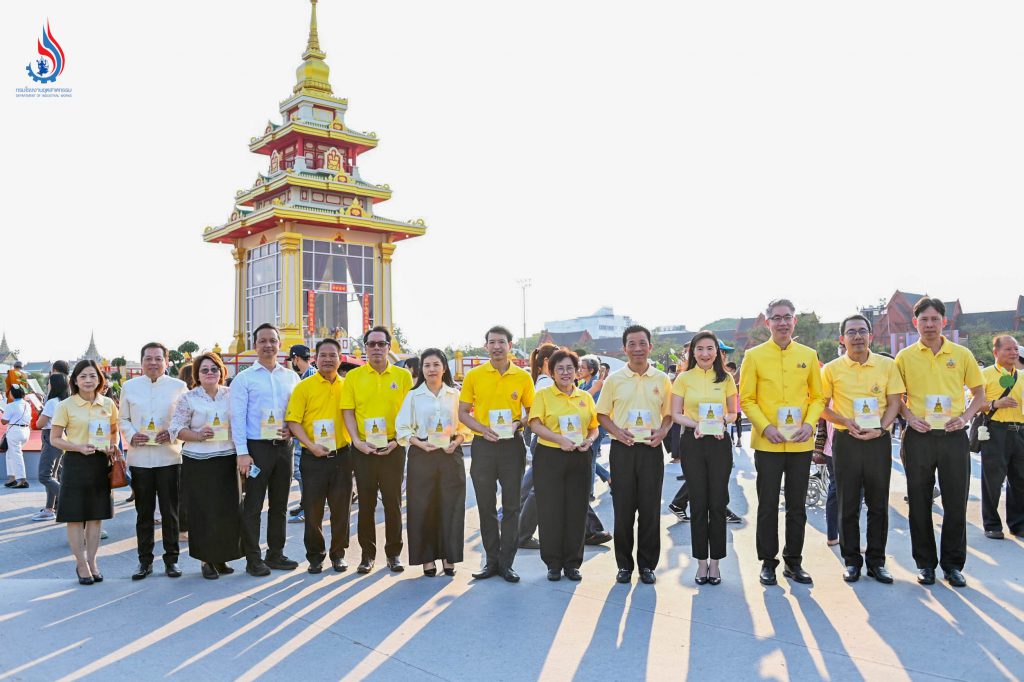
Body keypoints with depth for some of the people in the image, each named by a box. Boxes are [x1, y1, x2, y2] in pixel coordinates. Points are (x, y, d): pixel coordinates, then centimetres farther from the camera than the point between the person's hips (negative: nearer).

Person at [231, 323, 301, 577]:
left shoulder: (291, 377, 11)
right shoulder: (244, 378, -2)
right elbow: (237, 417, -7)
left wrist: (292, 429, -5)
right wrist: (242, 452, -14)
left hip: (283, 446, 4)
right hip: (257, 447, -4)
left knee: (280, 504, 11)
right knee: (253, 505, 0)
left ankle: (275, 554, 23)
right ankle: (253, 559, 9)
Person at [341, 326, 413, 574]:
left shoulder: (403, 376, 2)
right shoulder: (354, 376, 3)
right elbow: (348, 411, 1)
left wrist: (397, 441, -8)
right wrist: (357, 441, -10)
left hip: (393, 448, 0)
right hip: (363, 448, 0)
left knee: (393, 501, 6)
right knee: (366, 502, 7)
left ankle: (393, 553, 19)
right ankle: (367, 554, 19)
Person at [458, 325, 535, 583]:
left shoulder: (523, 377, 2)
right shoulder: (474, 376, 1)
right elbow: (463, 413, 4)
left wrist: (517, 423, -12)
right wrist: (483, 429, -13)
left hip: (512, 445, 0)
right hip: (483, 445, 0)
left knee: (511, 506, 4)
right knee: (486, 506, 8)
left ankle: (506, 562, 14)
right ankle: (491, 560, 20)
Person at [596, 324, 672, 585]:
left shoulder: (661, 379, 5)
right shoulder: (614, 379, 3)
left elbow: (669, 413, 11)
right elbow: (602, 414, 6)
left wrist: (662, 432, -8)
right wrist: (616, 431, -11)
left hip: (651, 449, 1)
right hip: (622, 449, 0)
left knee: (650, 509, 4)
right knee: (623, 508, 3)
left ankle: (647, 565, 16)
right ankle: (624, 564, 16)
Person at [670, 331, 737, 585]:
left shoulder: (725, 378, 5)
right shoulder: (684, 378, 1)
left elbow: (733, 412, 9)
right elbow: (675, 414, 1)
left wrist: (723, 421, -12)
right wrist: (695, 424, -16)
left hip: (720, 442, 1)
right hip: (692, 443, -1)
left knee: (718, 503, 3)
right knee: (698, 503, 4)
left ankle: (715, 562, 14)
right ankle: (702, 562, 15)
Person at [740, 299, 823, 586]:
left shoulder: (808, 355, 6)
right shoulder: (754, 356, -1)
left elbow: (817, 396, 9)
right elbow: (746, 399, -2)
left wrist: (810, 423, -8)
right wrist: (765, 427, -14)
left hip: (801, 443, 2)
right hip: (767, 443, -2)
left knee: (797, 506, 10)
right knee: (768, 505, 5)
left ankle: (793, 561, 23)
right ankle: (768, 561, 17)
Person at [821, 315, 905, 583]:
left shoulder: (887, 365, 3)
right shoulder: (831, 369, 0)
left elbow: (895, 402, 3)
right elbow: (821, 406, 2)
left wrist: (880, 428, -12)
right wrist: (845, 422, -14)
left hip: (878, 440, 1)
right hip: (846, 441, -1)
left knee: (878, 503, 7)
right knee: (848, 504, 5)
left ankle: (876, 561, 19)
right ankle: (851, 560, 16)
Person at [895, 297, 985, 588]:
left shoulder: (962, 354, 3)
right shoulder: (905, 356, 1)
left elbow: (979, 393, 10)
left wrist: (965, 417, -5)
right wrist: (909, 417, -8)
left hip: (953, 436, 0)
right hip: (919, 437, 0)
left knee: (956, 503, 4)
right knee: (919, 503, 6)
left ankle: (953, 564, 18)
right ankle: (925, 563, 18)